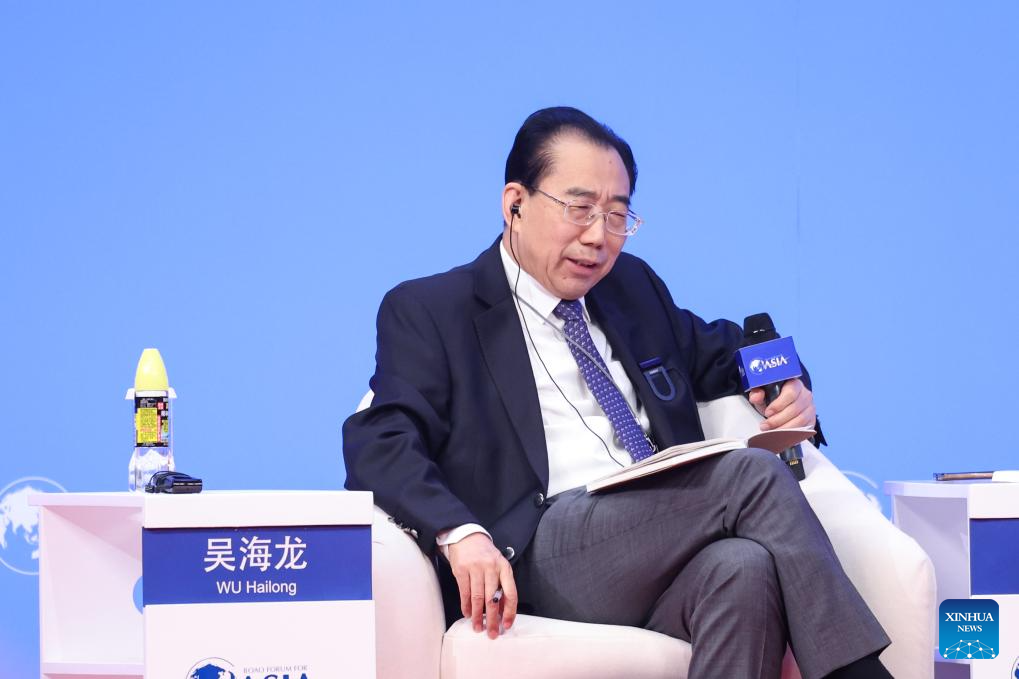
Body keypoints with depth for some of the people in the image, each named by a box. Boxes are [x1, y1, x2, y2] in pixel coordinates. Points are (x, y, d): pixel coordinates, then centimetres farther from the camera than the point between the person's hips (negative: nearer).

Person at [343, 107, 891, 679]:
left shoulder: (632, 284, 26)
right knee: (753, 473, -25)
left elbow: (714, 351, 39)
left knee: (744, 570, -34)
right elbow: (380, 447, -6)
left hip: (668, 550, 5)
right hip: (539, 561, -5)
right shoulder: (427, 312, 7)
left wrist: (786, 385, 13)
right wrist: (461, 534, -26)